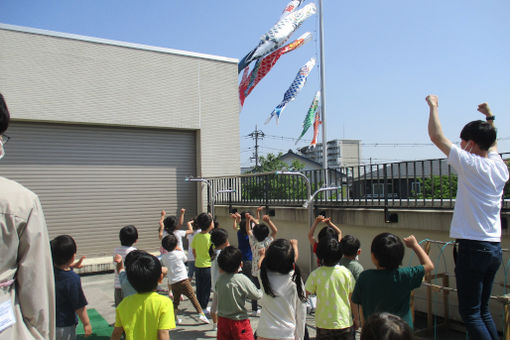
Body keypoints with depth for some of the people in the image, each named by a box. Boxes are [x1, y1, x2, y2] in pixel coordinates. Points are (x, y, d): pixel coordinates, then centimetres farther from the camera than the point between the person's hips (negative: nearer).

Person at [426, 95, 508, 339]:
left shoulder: (470, 165, -12)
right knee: (483, 311, 17)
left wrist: (433, 106, 5)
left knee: (470, 313, -1)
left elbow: (436, 136, -8)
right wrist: (490, 117, 40)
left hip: (473, 247, -8)